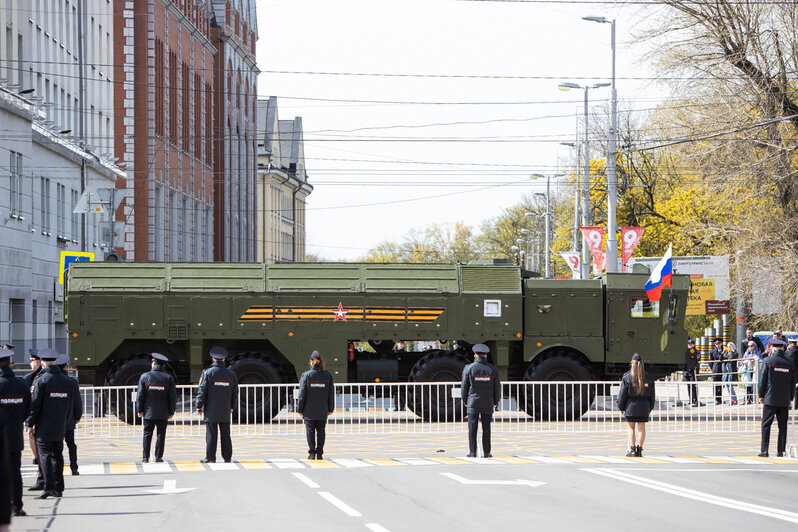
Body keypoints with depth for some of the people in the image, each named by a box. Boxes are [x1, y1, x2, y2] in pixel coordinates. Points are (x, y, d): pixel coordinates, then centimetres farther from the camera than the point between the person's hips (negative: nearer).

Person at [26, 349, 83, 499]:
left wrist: (30, 424, -4)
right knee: (57, 455, 13)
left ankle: (49, 487, -18)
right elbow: (76, 401, 15)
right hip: (60, 427, 5)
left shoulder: (41, 381, -10)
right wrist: (77, 416, 34)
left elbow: (34, 404, -11)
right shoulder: (68, 381, 6)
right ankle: (58, 488, 14)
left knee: (45, 454, -6)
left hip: (44, 426, -5)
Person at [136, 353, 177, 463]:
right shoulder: (168, 377, -1)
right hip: (163, 413, 0)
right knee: (161, 434, 4)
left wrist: (139, 410, 6)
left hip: (149, 412, 0)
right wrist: (171, 411, 8)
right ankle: (158, 456, 3)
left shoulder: (145, 376, -2)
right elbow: (173, 396, -1)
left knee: (147, 434, 4)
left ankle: (145, 457, 0)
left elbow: (140, 395, -2)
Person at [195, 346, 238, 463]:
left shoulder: (208, 373, -7)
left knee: (211, 434, -3)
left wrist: (199, 406, 0)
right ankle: (227, 457, 9)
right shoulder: (231, 374, 5)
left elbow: (202, 391, -8)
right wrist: (231, 407, 22)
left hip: (211, 410, -3)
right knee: (225, 434, 7)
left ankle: (210, 457, -3)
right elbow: (235, 393, 10)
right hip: (225, 411, 3)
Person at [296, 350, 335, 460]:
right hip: (322, 410, 2)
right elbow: (331, 394, 7)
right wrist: (330, 409, 15)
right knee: (321, 430, 6)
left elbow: (302, 394, -5)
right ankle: (319, 453, 4)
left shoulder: (307, 375, -7)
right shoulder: (327, 376, 2)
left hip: (309, 410, -2)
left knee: (310, 430, 3)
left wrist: (299, 409, 2)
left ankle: (312, 453, -1)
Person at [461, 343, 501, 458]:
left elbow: (464, 387, 0)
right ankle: (486, 452, 2)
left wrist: (465, 401, 13)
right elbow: (497, 387, 5)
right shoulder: (493, 369, 0)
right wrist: (495, 402, 17)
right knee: (486, 428, 3)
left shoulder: (468, 368, -5)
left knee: (472, 428, 2)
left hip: (473, 403, -1)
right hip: (488, 404, 1)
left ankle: (472, 452, 0)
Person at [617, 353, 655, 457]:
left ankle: (632, 449, 1)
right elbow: (652, 395, 7)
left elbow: (622, 394, -4)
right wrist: (650, 408, 16)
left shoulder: (627, 377, -7)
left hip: (631, 405, -2)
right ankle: (639, 449, 4)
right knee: (641, 428, 5)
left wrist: (621, 407, 5)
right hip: (644, 406, 2)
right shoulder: (648, 377, 2)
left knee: (631, 427, 6)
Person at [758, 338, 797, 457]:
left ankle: (764, 449, -6)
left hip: (770, 398, -3)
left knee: (766, 425, 0)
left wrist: (761, 395, 5)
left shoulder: (768, 361, -7)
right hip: (785, 400, 3)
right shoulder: (790, 364, 3)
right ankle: (781, 450, 5)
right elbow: (793, 383, 8)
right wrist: (790, 398, 17)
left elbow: (762, 380, -5)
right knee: (783, 426, 7)